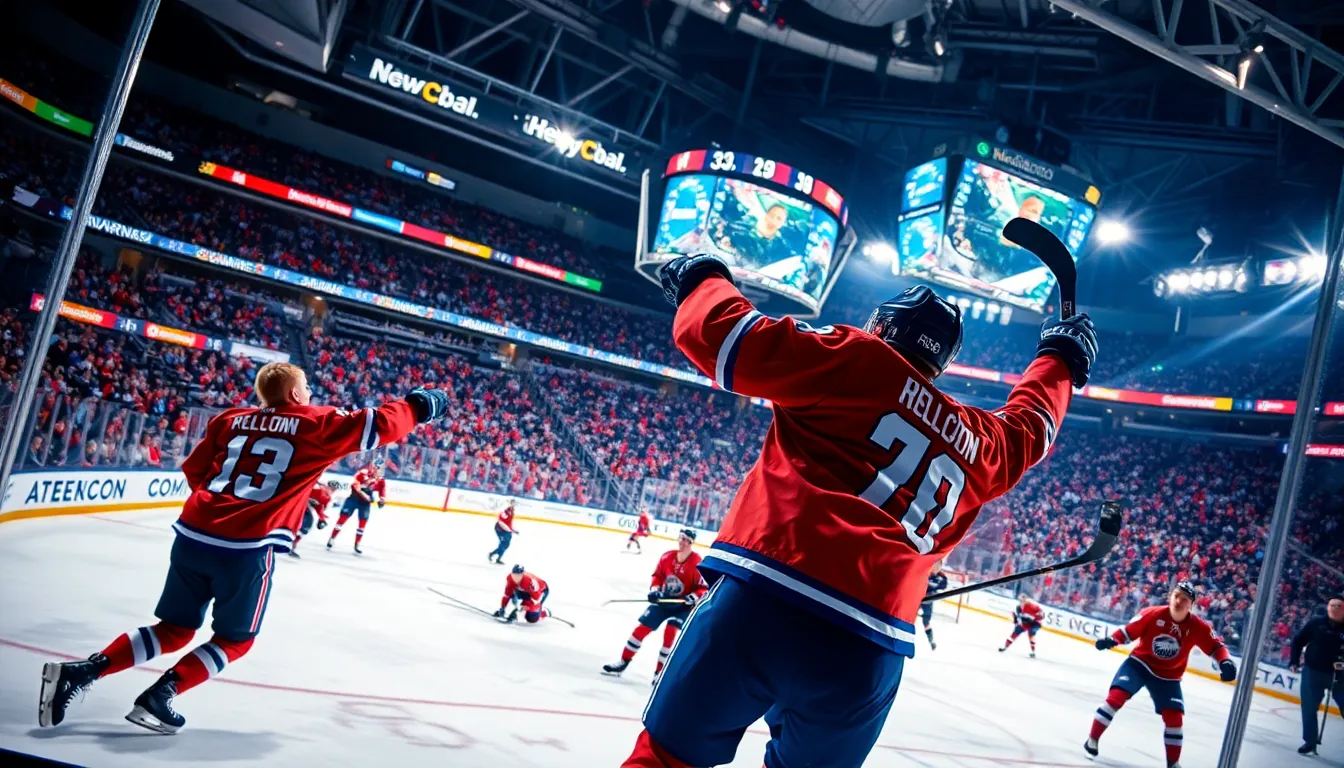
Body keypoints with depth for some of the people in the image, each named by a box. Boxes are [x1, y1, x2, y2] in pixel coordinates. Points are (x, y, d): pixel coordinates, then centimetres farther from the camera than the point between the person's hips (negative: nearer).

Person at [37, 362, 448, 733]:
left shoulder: (230, 420, 16)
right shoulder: (318, 424, 2)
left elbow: (194, 470, 19)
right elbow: (380, 425, 3)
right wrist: (418, 405, 18)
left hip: (192, 535, 6)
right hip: (247, 548, -5)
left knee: (175, 630, 21)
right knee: (235, 641, 15)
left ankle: (80, 671, 9)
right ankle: (158, 696, 1)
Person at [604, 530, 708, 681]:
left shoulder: (696, 562, -20)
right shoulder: (667, 557, -7)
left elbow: (703, 588, -15)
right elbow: (657, 575, 8)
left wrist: (692, 598, -31)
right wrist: (654, 590, -7)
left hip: (683, 605, -4)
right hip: (664, 600, 4)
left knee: (670, 632, -18)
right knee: (642, 628, 3)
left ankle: (660, 671, -4)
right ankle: (623, 662, 17)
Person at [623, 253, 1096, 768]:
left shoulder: (858, 361, 7)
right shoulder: (976, 442, 22)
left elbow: (727, 340, -2)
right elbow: (1027, 428, 45)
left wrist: (703, 278, 17)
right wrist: (1060, 357, 61)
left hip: (764, 599, -4)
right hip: (869, 655, 4)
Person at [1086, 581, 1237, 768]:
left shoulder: (1198, 627, -14)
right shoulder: (1152, 614, -18)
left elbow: (1216, 646, -7)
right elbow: (1129, 630, -8)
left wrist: (1225, 662, -25)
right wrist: (1111, 640, -22)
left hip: (1168, 676, 2)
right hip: (1139, 663, -2)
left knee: (1175, 718, -3)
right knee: (1117, 695, -18)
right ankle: (1092, 740, -5)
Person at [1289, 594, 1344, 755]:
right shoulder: (1316, 623, -3)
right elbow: (1298, 640, 5)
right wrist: (1294, 661, 0)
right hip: (1313, 672, 1)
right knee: (1309, 708, 3)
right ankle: (1310, 742, 15)